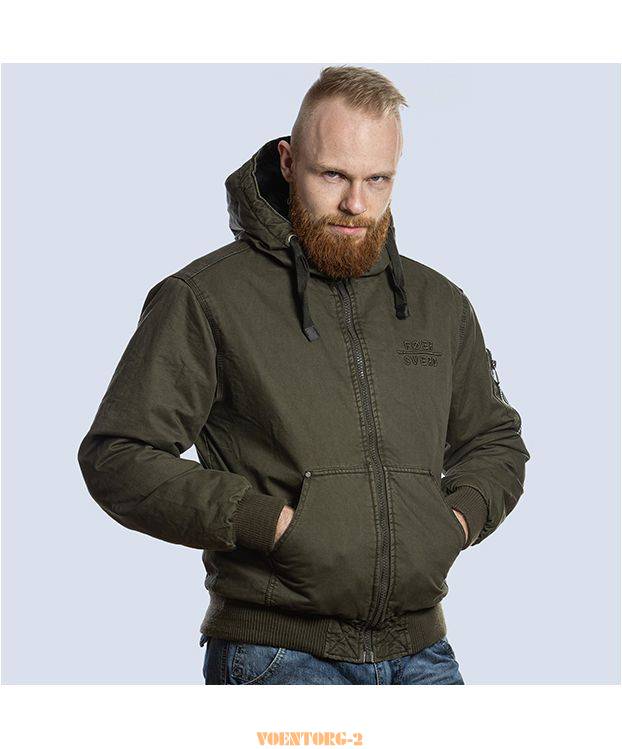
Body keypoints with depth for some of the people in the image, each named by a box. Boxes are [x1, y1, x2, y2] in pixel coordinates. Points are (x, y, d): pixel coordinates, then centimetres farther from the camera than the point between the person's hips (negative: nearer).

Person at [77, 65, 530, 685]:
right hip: (279, 654, -4)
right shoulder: (204, 297, -2)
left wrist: (459, 518, 6)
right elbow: (116, 456, -6)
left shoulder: (439, 303, 13)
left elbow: (494, 438, 27)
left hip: (420, 651, 5)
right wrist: (272, 523, -14)